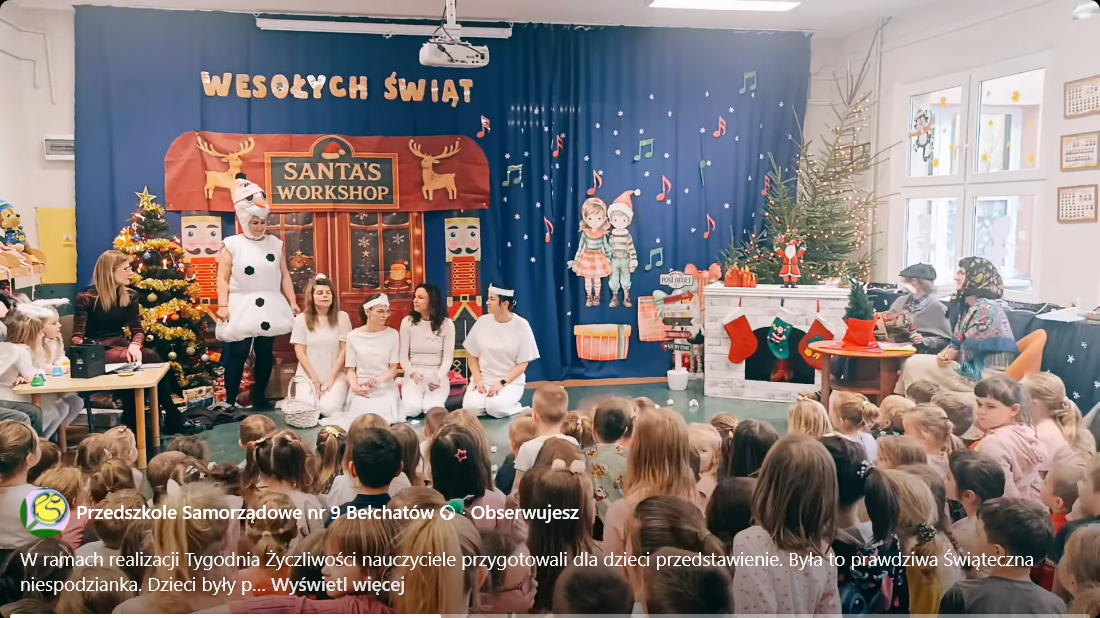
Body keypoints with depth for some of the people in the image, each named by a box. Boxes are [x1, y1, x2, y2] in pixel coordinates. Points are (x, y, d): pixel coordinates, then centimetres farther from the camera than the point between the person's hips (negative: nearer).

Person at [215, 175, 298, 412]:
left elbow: (284, 275, 11)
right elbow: (223, 278, -4)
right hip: (241, 308, -4)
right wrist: (222, 305, -13)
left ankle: (259, 398, 19)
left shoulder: (275, 243, 10)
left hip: (269, 308, 4)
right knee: (237, 354, -4)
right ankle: (230, 401, 5)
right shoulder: (232, 244, -1)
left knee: (265, 353, 8)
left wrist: (292, 302, 7)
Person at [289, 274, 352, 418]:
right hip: (308, 375, 1)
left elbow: (344, 350, -2)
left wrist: (332, 378, -9)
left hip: (336, 375, -1)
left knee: (329, 409, -24)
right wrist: (315, 379, -8)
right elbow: (300, 352, -1)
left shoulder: (342, 317, -1)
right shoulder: (302, 319, 0)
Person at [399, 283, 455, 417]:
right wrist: (412, 373, -19)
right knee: (412, 409, -27)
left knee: (432, 409, -28)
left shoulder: (446, 324, -3)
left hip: (437, 375, 0)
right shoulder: (407, 321, -1)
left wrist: (438, 377, -21)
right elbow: (403, 356, 1)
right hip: (414, 375, 0)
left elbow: (448, 358, -3)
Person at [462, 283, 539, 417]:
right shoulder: (482, 321, -2)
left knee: (495, 407, -30)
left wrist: (502, 383, -18)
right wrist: (478, 380, -9)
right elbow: (472, 356, 6)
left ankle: (518, 409, 0)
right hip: (483, 379, 2)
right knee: (471, 406, -25)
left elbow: (522, 364, -7)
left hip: (511, 381, -2)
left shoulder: (521, 325, -9)